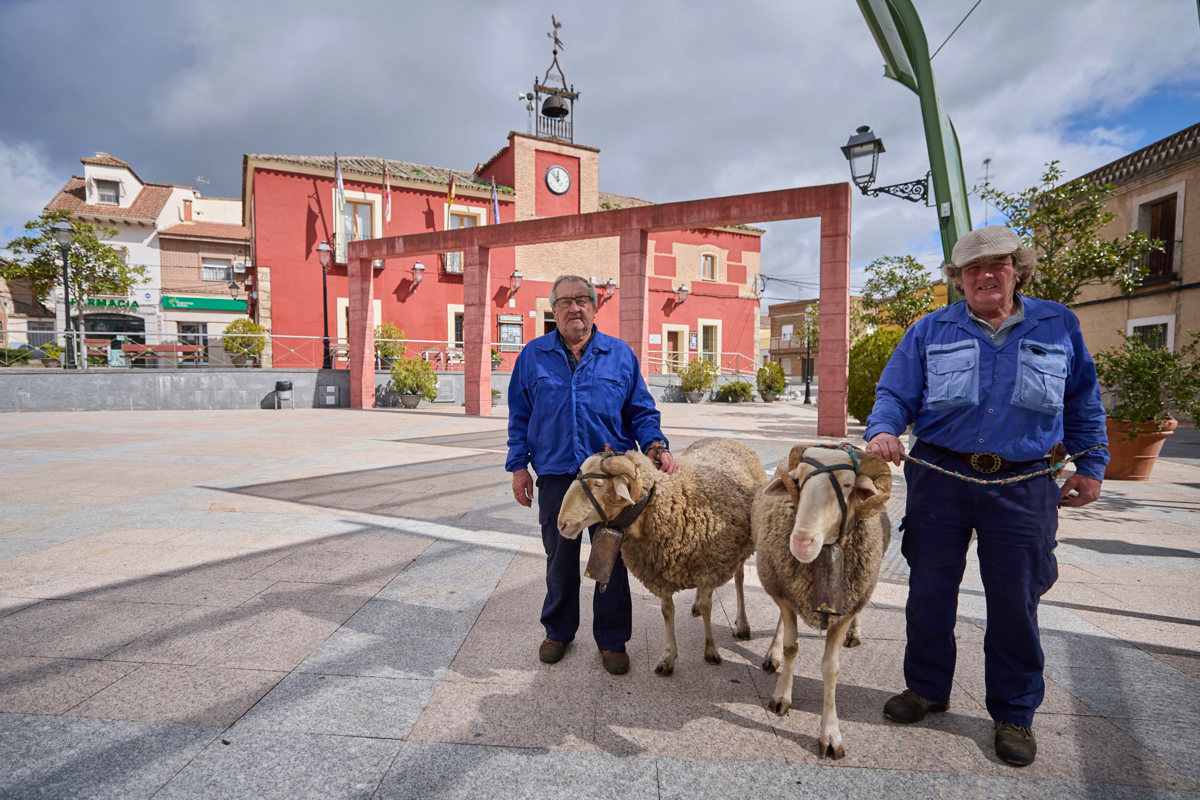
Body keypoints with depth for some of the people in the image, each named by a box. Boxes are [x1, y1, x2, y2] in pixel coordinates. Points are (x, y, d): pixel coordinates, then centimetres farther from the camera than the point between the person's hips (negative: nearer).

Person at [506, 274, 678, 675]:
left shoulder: (621, 355, 3)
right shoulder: (533, 356, 6)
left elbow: (641, 412, 5)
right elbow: (519, 417, 8)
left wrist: (656, 446, -12)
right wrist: (519, 465, 3)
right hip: (555, 476, 1)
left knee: (612, 560, 9)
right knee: (560, 560, 15)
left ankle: (612, 639, 26)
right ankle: (559, 630, 36)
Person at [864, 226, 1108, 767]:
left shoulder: (1058, 326, 7)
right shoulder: (931, 331, 3)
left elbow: (1083, 401, 14)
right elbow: (894, 394, -2)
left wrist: (1091, 465, 11)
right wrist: (882, 431, -22)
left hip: (1023, 487, 1)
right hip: (941, 477, 0)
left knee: (1015, 602, 8)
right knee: (929, 591, 9)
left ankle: (1014, 713, 28)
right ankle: (926, 687, 30)